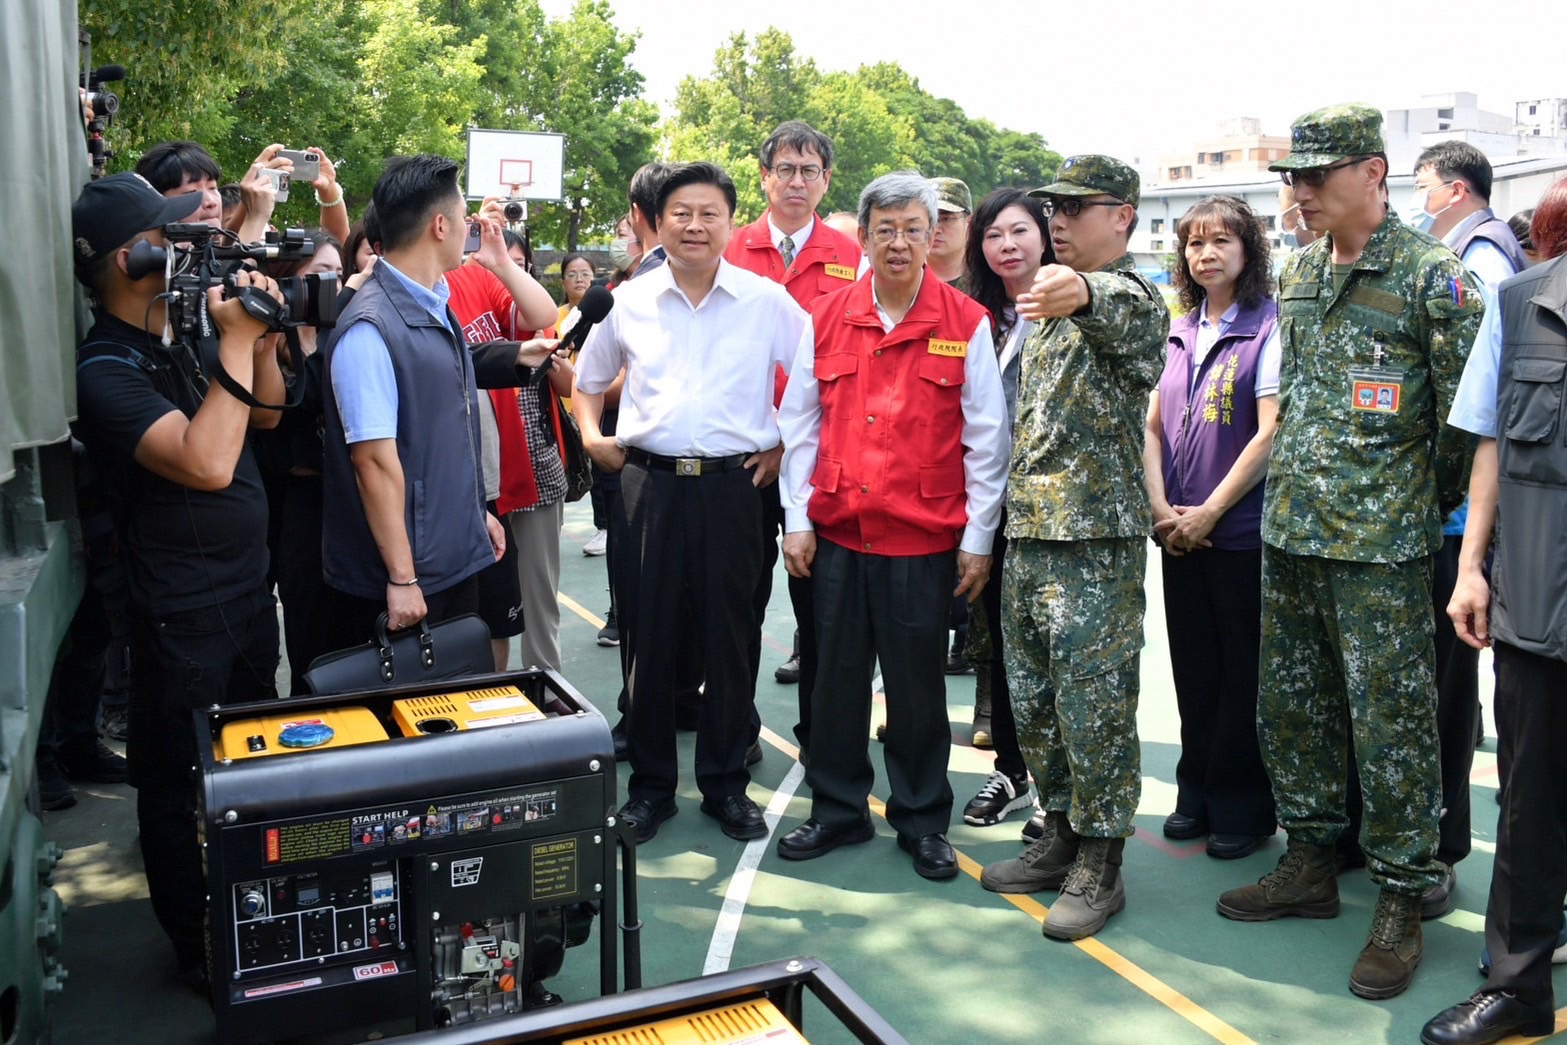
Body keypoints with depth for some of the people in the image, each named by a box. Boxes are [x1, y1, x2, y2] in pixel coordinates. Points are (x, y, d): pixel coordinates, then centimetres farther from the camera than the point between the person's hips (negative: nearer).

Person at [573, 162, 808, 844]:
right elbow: (587, 381, 22)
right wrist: (592, 436, 7)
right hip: (647, 483, 1)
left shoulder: (768, 301, 2)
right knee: (647, 635, 6)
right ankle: (650, 784, 21)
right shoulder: (629, 302, 8)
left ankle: (726, 784, 21)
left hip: (732, 484, -1)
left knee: (730, 637, 6)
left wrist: (787, 447, 2)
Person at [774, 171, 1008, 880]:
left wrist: (978, 538, -2)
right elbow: (800, 425, 8)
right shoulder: (825, 318, 5)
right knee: (837, 674, 11)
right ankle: (837, 809, 27)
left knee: (918, 683, 7)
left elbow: (985, 440, -1)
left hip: (924, 536, -2)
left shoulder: (966, 324, -2)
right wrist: (797, 518, 3)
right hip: (837, 530, 3)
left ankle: (922, 821, 24)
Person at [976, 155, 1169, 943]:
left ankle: (1099, 867, 11)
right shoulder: (1045, 305, 17)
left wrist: (1083, 291, -56)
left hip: (1098, 536, -8)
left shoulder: (1134, 300, -8)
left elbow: (1121, 312, -35)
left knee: (1095, 703, -2)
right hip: (1028, 530, 8)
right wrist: (1011, 514, 18)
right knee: (1033, 699, 13)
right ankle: (1058, 835, 28)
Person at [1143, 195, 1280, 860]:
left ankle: (1244, 805, 19)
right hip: (1179, 532, 6)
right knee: (1192, 667, 13)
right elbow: (1152, 425, 9)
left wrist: (1209, 511, -15)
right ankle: (1198, 793, 27)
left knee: (1243, 671, 4)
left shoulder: (1271, 327, -7)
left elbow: (1271, 434, -14)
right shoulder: (1179, 333, 11)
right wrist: (1161, 508, -4)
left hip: (1243, 530, -5)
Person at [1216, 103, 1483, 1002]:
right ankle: (1311, 865, 30)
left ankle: (1402, 901, 15)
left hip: (1382, 546, -7)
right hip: (1290, 532, 7)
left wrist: (1428, 500, 1)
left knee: (1391, 725, 0)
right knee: (1292, 708, 14)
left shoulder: (1431, 276, -9)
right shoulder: (1299, 275, 12)